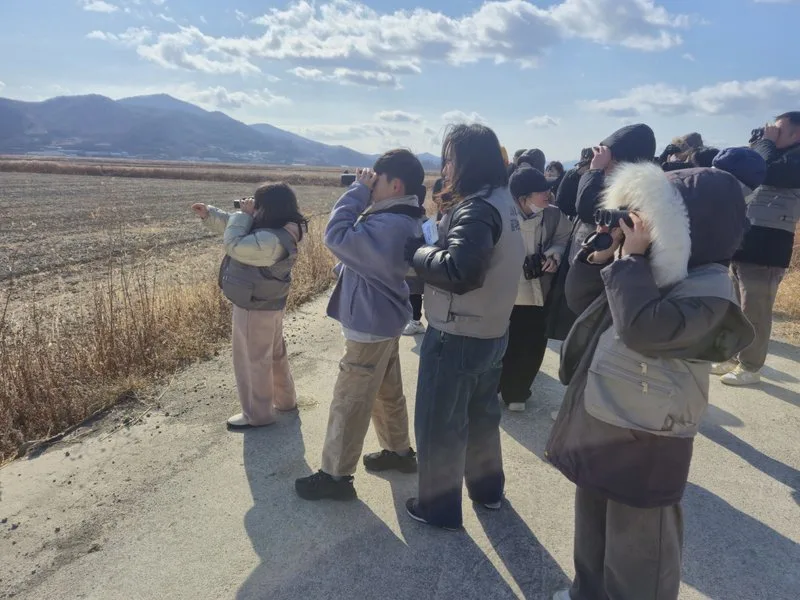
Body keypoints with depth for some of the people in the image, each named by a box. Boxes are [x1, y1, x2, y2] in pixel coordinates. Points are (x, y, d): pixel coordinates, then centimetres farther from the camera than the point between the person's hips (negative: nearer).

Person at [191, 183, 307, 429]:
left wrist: (244, 214, -19)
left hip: (256, 307, -10)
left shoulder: (271, 241, -31)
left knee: (253, 360, 5)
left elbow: (234, 244, -28)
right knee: (275, 353, 23)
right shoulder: (280, 231, 1)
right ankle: (285, 399, 39)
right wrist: (209, 214, 3)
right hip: (269, 302, 10)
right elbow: (236, 227, 12)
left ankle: (257, 415, 21)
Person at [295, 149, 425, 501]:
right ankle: (399, 451, 39)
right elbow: (358, 243, 11)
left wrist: (359, 190, -22)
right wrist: (365, 195, 1)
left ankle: (336, 476, 15)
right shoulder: (401, 220, 6)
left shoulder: (388, 226, -28)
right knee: (388, 392, 23)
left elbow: (336, 236, -30)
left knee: (349, 403, 2)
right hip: (384, 321, 11)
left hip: (370, 326, -10)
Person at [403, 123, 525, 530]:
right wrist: (431, 249, -1)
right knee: (482, 413, 24)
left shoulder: (476, 209, -23)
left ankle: (439, 508, 24)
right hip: (492, 331, 9)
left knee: (438, 425, 8)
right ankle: (487, 488, 42)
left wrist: (416, 252, -18)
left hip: (457, 337, -9)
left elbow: (460, 271, -34)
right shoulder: (503, 201, 8)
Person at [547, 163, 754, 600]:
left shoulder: (709, 288, -19)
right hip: (597, 420, 9)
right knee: (592, 523, 26)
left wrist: (629, 257, -26)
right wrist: (600, 255, -7)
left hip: (643, 440, -8)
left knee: (636, 542, 11)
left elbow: (644, 329, -34)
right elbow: (580, 301, 9)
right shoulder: (648, 266, 5)